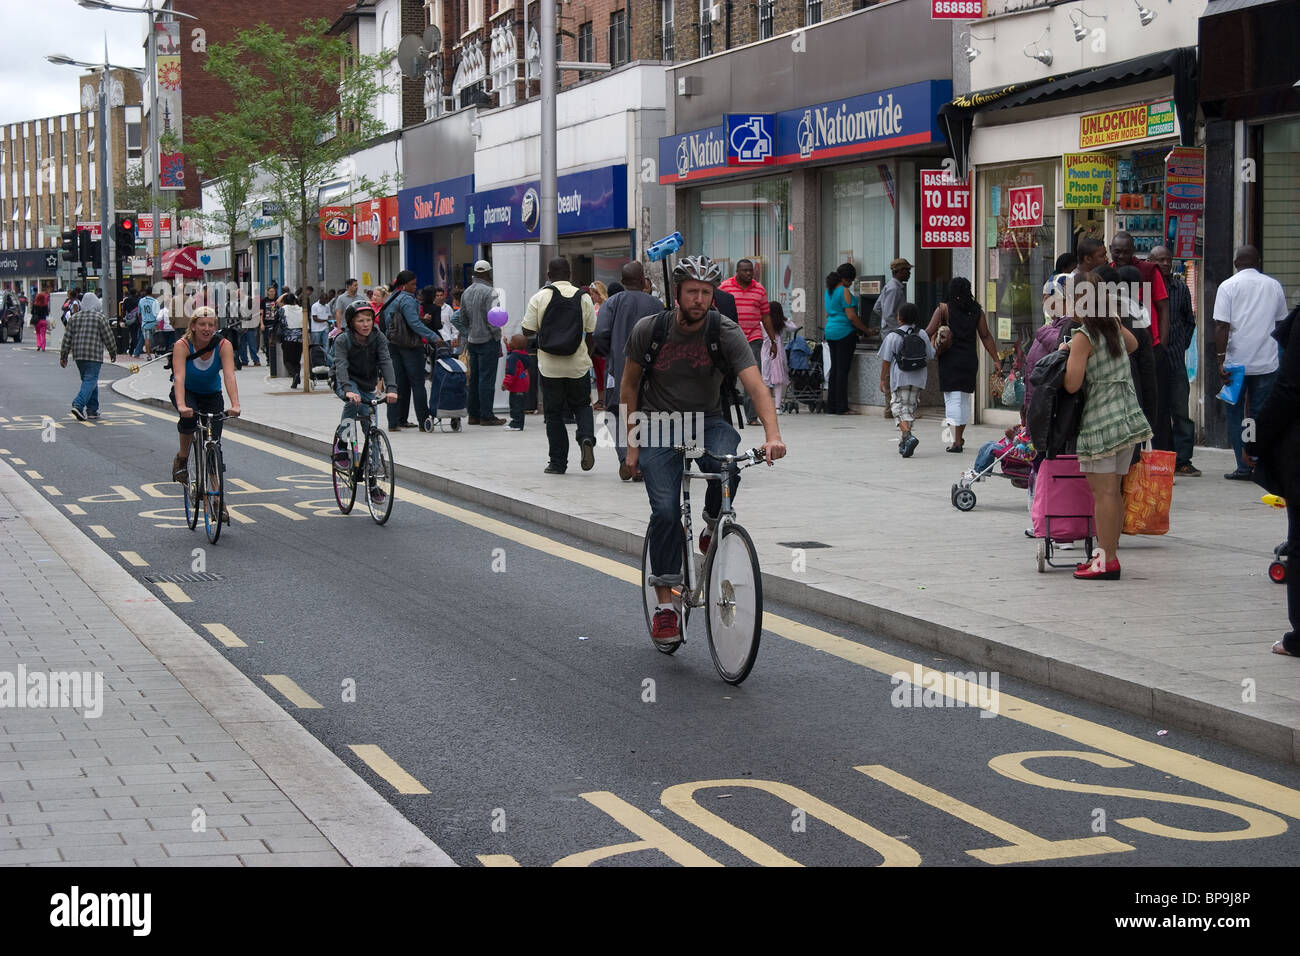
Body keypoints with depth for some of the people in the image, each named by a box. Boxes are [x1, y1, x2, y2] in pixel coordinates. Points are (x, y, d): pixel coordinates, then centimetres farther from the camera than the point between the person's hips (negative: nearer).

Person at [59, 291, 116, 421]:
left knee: (89, 380, 16)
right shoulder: (100, 317, -4)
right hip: (94, 355, -6)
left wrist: (63, 356, 14)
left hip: (78, 355, 6)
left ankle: (92, 410, 18)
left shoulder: (74, 317, 10)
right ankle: (78, 405, -25)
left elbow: (67, 338, 9)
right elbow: (108, 337, -3)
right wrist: (113, 352, 11)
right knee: (90, 381, -8)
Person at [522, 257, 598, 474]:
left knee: (553, 413, 8)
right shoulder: (583, 297, 0)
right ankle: (586, 438, -9)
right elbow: (593, 332, 2)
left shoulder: (540, 297, -4)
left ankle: (558, 462, 9)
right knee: (582, 406, 19)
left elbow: (528, 331, -3)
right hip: (578, 364, 1)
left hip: (549, 366, -1)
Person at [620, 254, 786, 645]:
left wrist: (772, 434, -42)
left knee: (727, 465, -33)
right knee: (666, 510, -16)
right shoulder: (649, 330, -11)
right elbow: (629, 385, 2)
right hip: (660, 425, 0)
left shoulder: (726, 332, -14)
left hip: (707, 422, 0)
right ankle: (665, 601, -4)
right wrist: (632, 444, -2)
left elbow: (755, 385, -26)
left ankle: (713, 525, -1)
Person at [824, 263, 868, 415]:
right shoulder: (844, 291, -14)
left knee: (834, 368, 12)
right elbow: (851, 316, -17)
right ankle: (842, 407, -4)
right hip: (845, 333, -8)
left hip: (830, 332, 8)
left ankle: (831, 406, 12)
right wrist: (865, 330, -7)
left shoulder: (828, 291, 13)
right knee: (843, 369, -5)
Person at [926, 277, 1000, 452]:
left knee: (953, 398, -2)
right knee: (965, 398, 15)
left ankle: (957, 441, -10)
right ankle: (959, 437, 21)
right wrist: (996, 360, 10)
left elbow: (929, 332, -9)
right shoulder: (977, 311, 6)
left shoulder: (944, 309, -3)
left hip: (950, 360, -3)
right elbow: (986, 337, 6)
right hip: (970, 359, 3)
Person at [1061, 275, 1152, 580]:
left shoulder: (1083, 338, -12)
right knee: (1113, 491, 12)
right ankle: (1110, 553, 17)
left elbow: (1072, 384, -17)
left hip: (1101, 421, -8)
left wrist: (1067, 354, -3)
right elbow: (1133, 345, 32)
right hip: (1129, 418, 8)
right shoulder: (1114, 326, 10)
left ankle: (1106, 560, -6)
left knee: (1103, 492, -6)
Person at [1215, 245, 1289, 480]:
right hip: (1267, 361, 3)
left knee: (1235, 415, 6)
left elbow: (1222, 325, -11)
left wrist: (1221, 359, -11)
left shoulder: (1228, 286, -3)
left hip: (1236, 362, -3)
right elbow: (1281, 322, 17)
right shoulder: (1274, 285, 8)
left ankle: (1244, 468, 3)